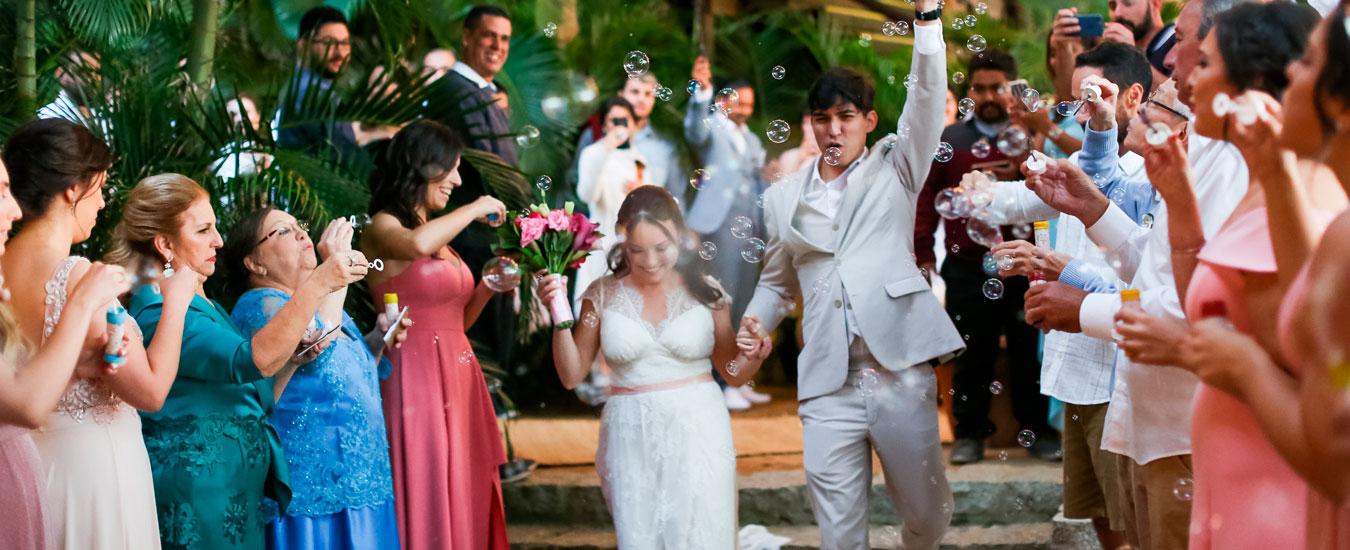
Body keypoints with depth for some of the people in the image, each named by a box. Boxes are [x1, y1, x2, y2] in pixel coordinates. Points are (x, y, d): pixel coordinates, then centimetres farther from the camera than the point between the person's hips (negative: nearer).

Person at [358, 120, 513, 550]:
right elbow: (417, 245, -29)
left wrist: (486, 289, 7)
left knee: (468, 498, 6)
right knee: (426, 502, -7)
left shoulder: (440, 236, 19)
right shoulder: (381, 228, -5)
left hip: (459, 383, 8)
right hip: (418, 381, -8)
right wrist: (475, 209, -15)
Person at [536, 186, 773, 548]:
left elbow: (732, 373, 10)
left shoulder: (705, 292, 2)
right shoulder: (603, 296, 4)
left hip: (697, 435, -1)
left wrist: (752, 357, -12)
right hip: (632, 437, 1)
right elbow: (571, 376, 4)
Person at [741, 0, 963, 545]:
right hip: (828, 383, 2)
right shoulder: (783, 198, 18)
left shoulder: (895, 169, 11)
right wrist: (754, 322, 5)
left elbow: (928, 98, -3)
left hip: (900, 371, -2)